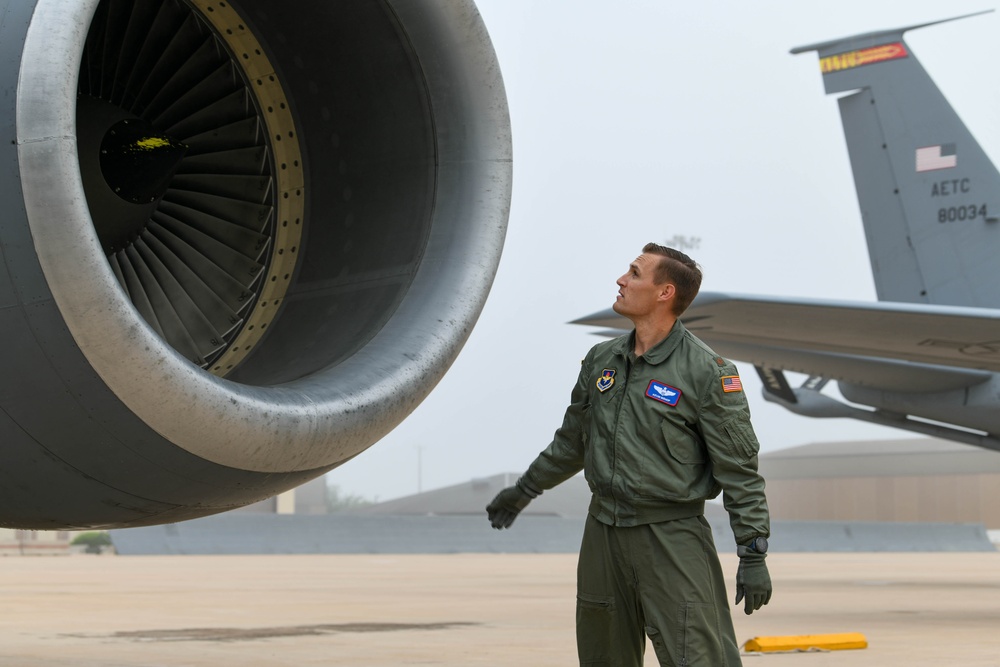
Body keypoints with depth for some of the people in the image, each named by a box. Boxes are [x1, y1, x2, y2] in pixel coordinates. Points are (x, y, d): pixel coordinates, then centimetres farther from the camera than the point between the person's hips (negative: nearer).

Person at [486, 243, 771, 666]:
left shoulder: (707, 372, -11)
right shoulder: (601, 360, 9)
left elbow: (739, 471, -10)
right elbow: (572, 441, 24)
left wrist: (753, 555, -13)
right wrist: (524, 490, 31)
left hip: (672, 537, -7)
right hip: (603, 533, 7)